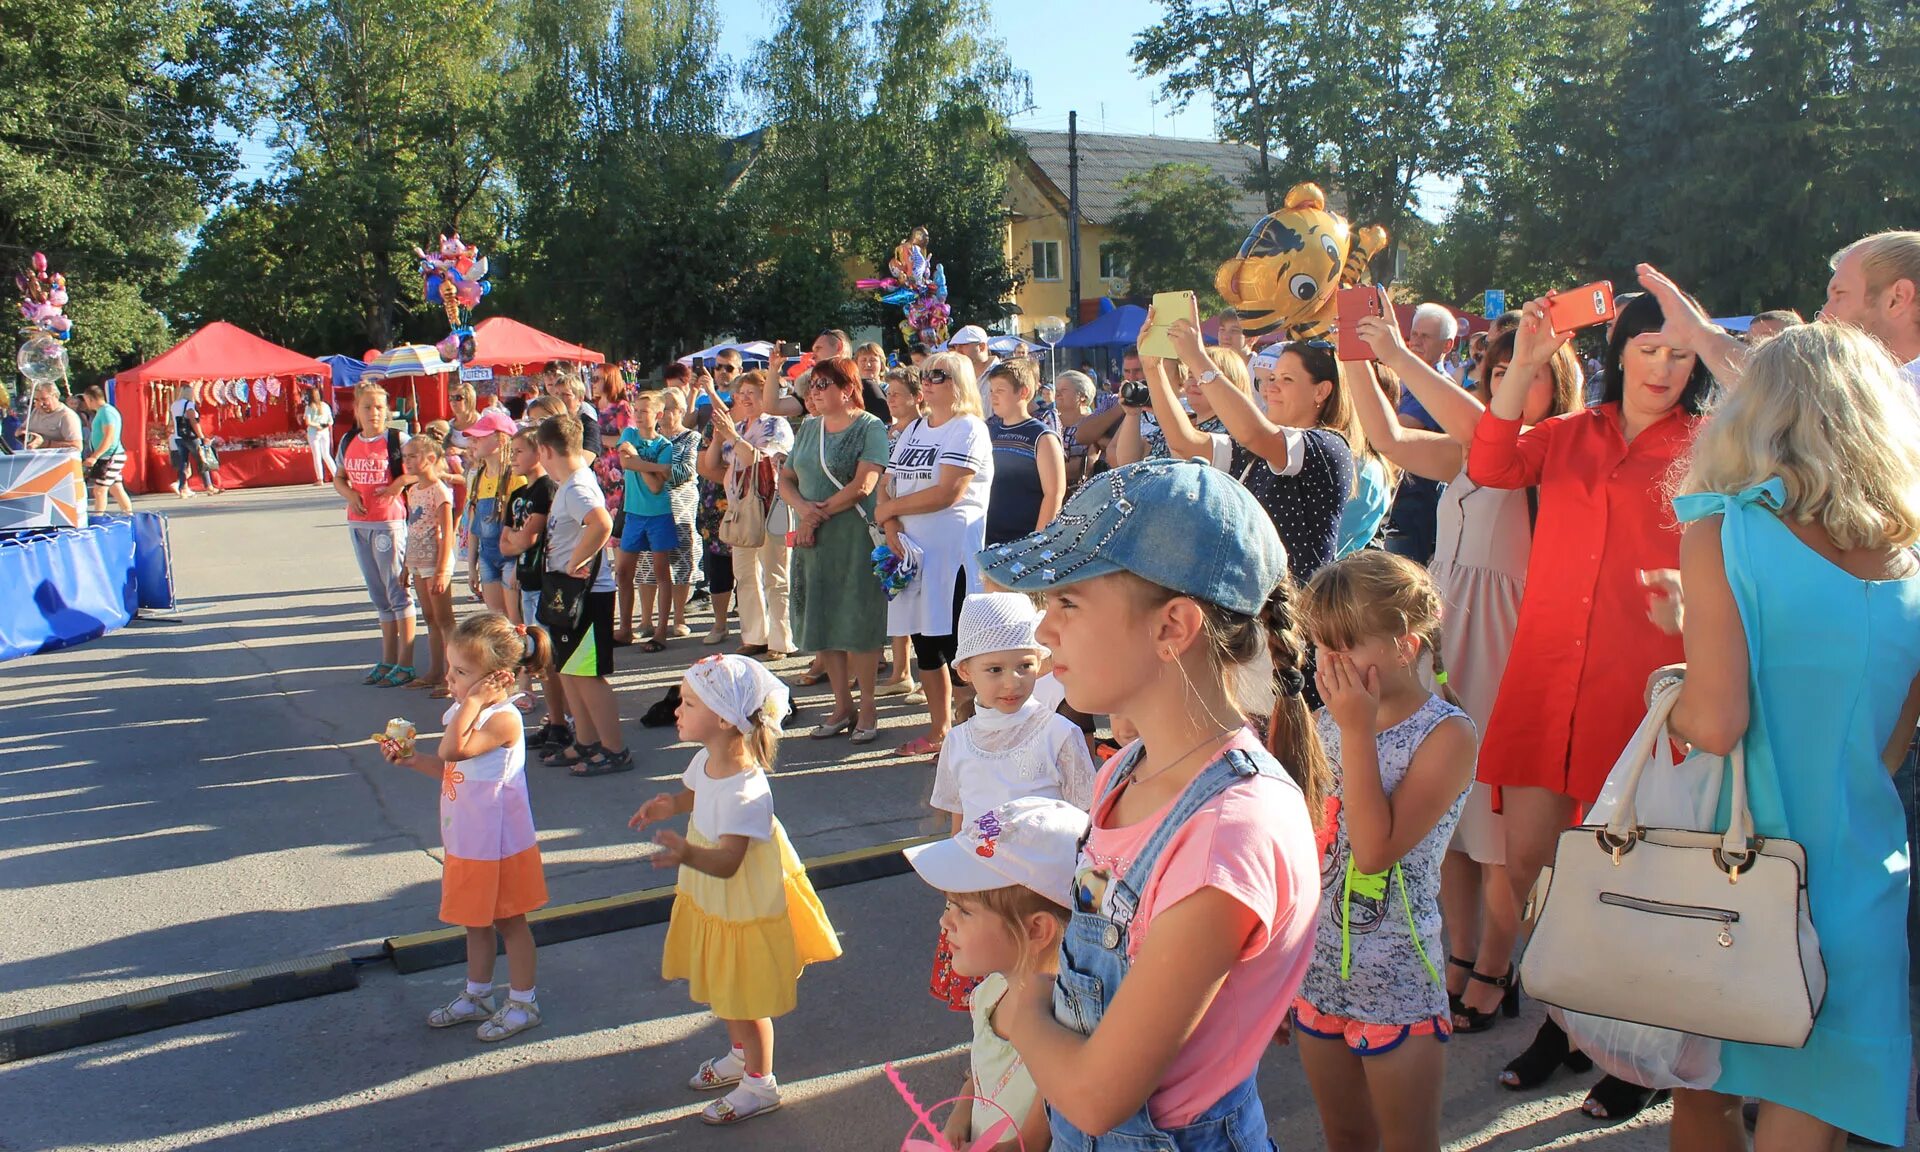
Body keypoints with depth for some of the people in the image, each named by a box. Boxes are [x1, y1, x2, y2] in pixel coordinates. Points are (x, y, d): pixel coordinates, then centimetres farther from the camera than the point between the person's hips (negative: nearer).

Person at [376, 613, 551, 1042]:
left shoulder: (503, 719, -25)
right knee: (476, 921, 21)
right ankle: (477, 995, 38)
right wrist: (412, 759, 3)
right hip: (466, 842, 9)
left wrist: (472, 701, -33)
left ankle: (523, 1002, 22)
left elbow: (452, 751, -38)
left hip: (499, 844, -9)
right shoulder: (466, 711, 4)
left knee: (508, 921, 7)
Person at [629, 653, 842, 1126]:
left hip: (745, 909, -9)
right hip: (712, 903, 9)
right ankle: (739, 1057, 50)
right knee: (723, 990, 27)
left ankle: (759, 1085, 32)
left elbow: (727, 861, -37)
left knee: (745, 999, 10)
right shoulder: (706, 760, -8)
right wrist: (670, 804, -5)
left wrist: (688, 854, -54)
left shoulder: (746, 793, -35)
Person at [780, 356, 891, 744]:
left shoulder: (870, 427, -6)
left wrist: (820, 513, -12)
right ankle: (842, 705, 21)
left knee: (859, 623, -2)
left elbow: (863, 484, -16)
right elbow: (786, 479, 12)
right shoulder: (809, 428, 14)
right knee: (820, 622, 9)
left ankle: (866, 708, 10)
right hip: (812, 538, 7)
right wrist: (802, 508, -9)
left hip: (855, 536, -7)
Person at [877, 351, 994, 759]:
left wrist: (891, 508, -8)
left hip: (954, 554, -8)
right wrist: (891, 526, -7)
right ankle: (938, 729, 26)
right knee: (925, 642, 13)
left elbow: (947, 493, -18)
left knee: (955, 644, -5)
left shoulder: (969, 430, -7)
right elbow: (887, 486, 12)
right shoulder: (913, 430, 16)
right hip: (911, 552, 8)